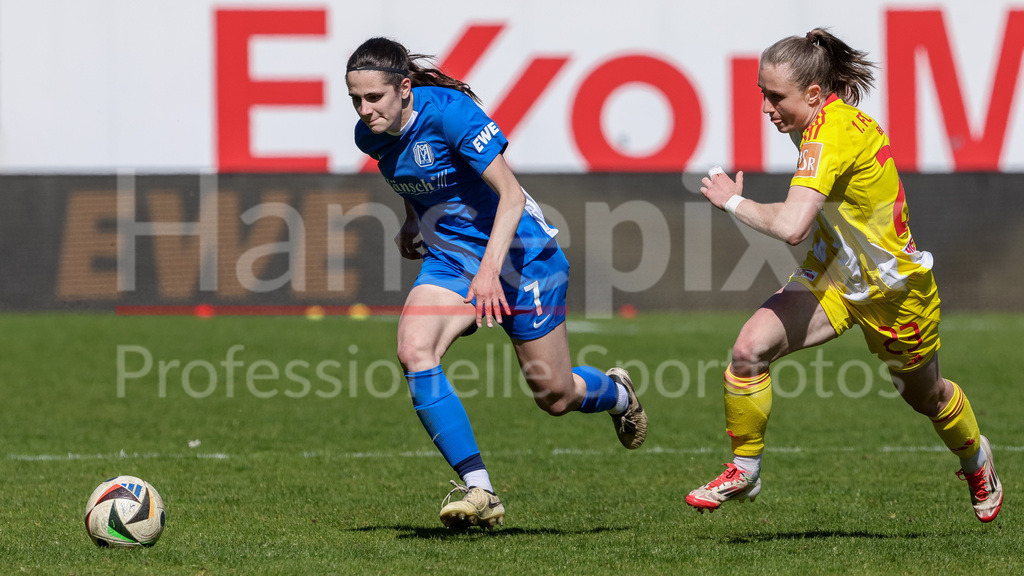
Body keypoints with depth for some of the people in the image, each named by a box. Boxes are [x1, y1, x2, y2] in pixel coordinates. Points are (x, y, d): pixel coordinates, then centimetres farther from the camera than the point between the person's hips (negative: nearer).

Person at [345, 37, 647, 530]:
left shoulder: (449, 111, -25)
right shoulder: (370, 135, -5)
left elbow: (511, 195, -27)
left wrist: (489, 269, -36)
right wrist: (412, 222, 10)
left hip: (520, 256, -5)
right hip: (449, 259, 5)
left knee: (555, 397, 3)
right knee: (413, 350, -24)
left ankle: (616, 393, 42)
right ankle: (479, 492, -23)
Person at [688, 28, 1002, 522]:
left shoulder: (829, 135, -32)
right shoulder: (839, 113, -6)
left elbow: (791, 226, -43)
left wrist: (733, 202, -28)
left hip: (892, 290, -7)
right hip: (835, 272, 7)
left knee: (925, 395, 19)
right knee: (749, 348, -16)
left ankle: (977, 462, 51)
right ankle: (744, 471, 0)